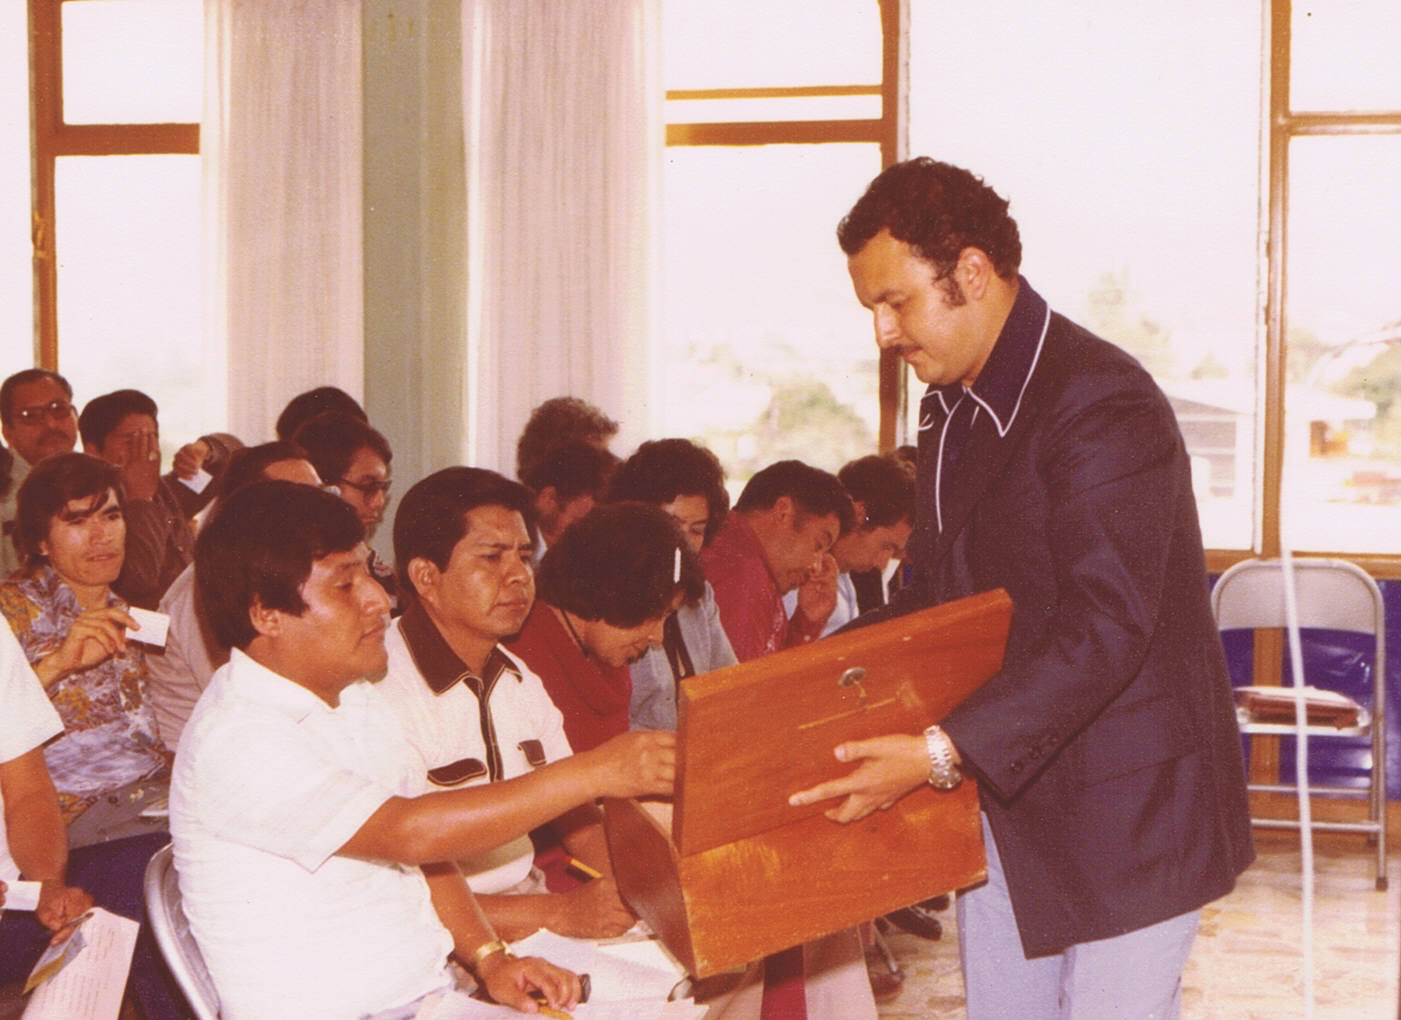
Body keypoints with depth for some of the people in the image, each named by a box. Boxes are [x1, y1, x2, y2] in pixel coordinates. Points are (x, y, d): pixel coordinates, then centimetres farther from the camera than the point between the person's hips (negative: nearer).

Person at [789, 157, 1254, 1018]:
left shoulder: (1103, 405, -20)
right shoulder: (952, 411, 11)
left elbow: (1105, 629, -28)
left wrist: (944, 751, -32)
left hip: (1127, 813, -8)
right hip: (1001, 802, 9)